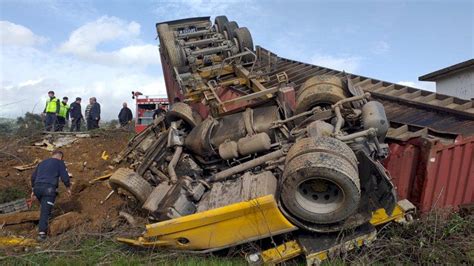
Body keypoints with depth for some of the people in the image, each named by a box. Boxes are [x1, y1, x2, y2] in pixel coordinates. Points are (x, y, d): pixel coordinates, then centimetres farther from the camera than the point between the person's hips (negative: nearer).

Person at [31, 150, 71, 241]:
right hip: (49, 188, -6)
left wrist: (33, 190, 31)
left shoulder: (42, 163, 25)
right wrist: (68, 188, 11)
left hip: (37, 187, 6)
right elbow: (65, 177, -2)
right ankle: (42, 233, -13)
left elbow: (33, 177, 25)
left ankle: (42, 228, 25)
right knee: (45, 211, -7)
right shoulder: (60, 163, 7)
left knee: (43, 207, 24)